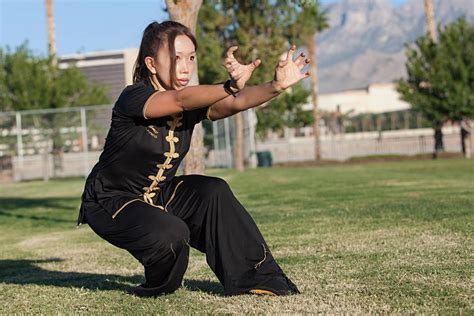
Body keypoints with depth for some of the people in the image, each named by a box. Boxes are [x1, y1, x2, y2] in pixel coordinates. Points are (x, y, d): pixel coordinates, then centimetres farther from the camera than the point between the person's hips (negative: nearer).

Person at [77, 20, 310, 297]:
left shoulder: (194, 100, -6)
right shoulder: (133, 98, -24)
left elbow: (235, 103, -25)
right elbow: (180, 100, -44)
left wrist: (277, 86, -43)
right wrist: (231, 85, -60)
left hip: (157, 195, 6)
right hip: (109, 202, -6)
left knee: (213, 192, -17)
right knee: (170, 233, -31)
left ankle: (255, 276, -6)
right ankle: (158, 288, 2)